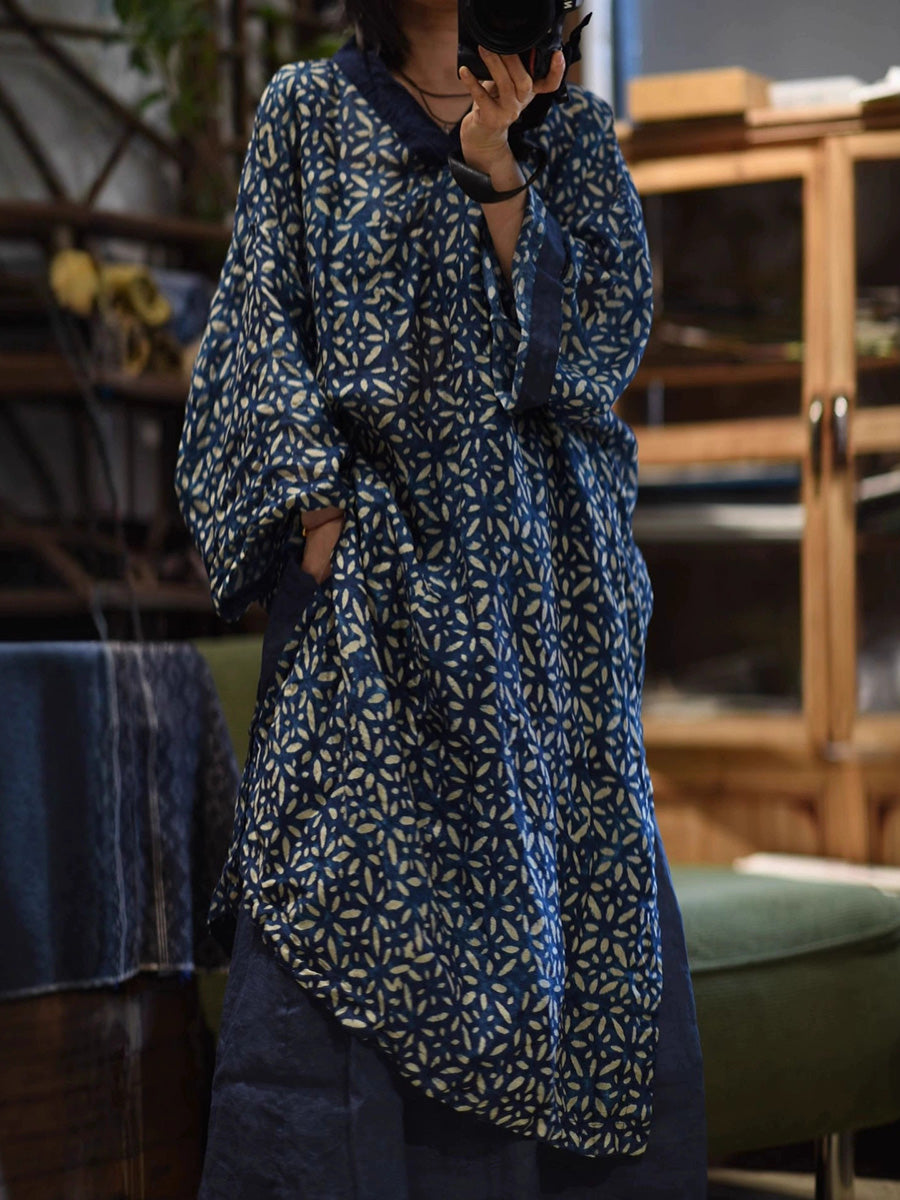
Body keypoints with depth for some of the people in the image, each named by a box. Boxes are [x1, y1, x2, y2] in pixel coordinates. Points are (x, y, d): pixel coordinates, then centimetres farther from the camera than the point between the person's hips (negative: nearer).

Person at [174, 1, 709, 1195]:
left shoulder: (575, 128, 11)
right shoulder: (307, 111, 9)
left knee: (581, 887, -1)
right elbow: (262, 325, 4)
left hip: (538, 560, 2)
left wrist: (497, 167, -11)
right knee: (342, 878, -9)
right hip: (371, 553, -1)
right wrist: (318, 509, -8)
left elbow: (605, 329, 0)